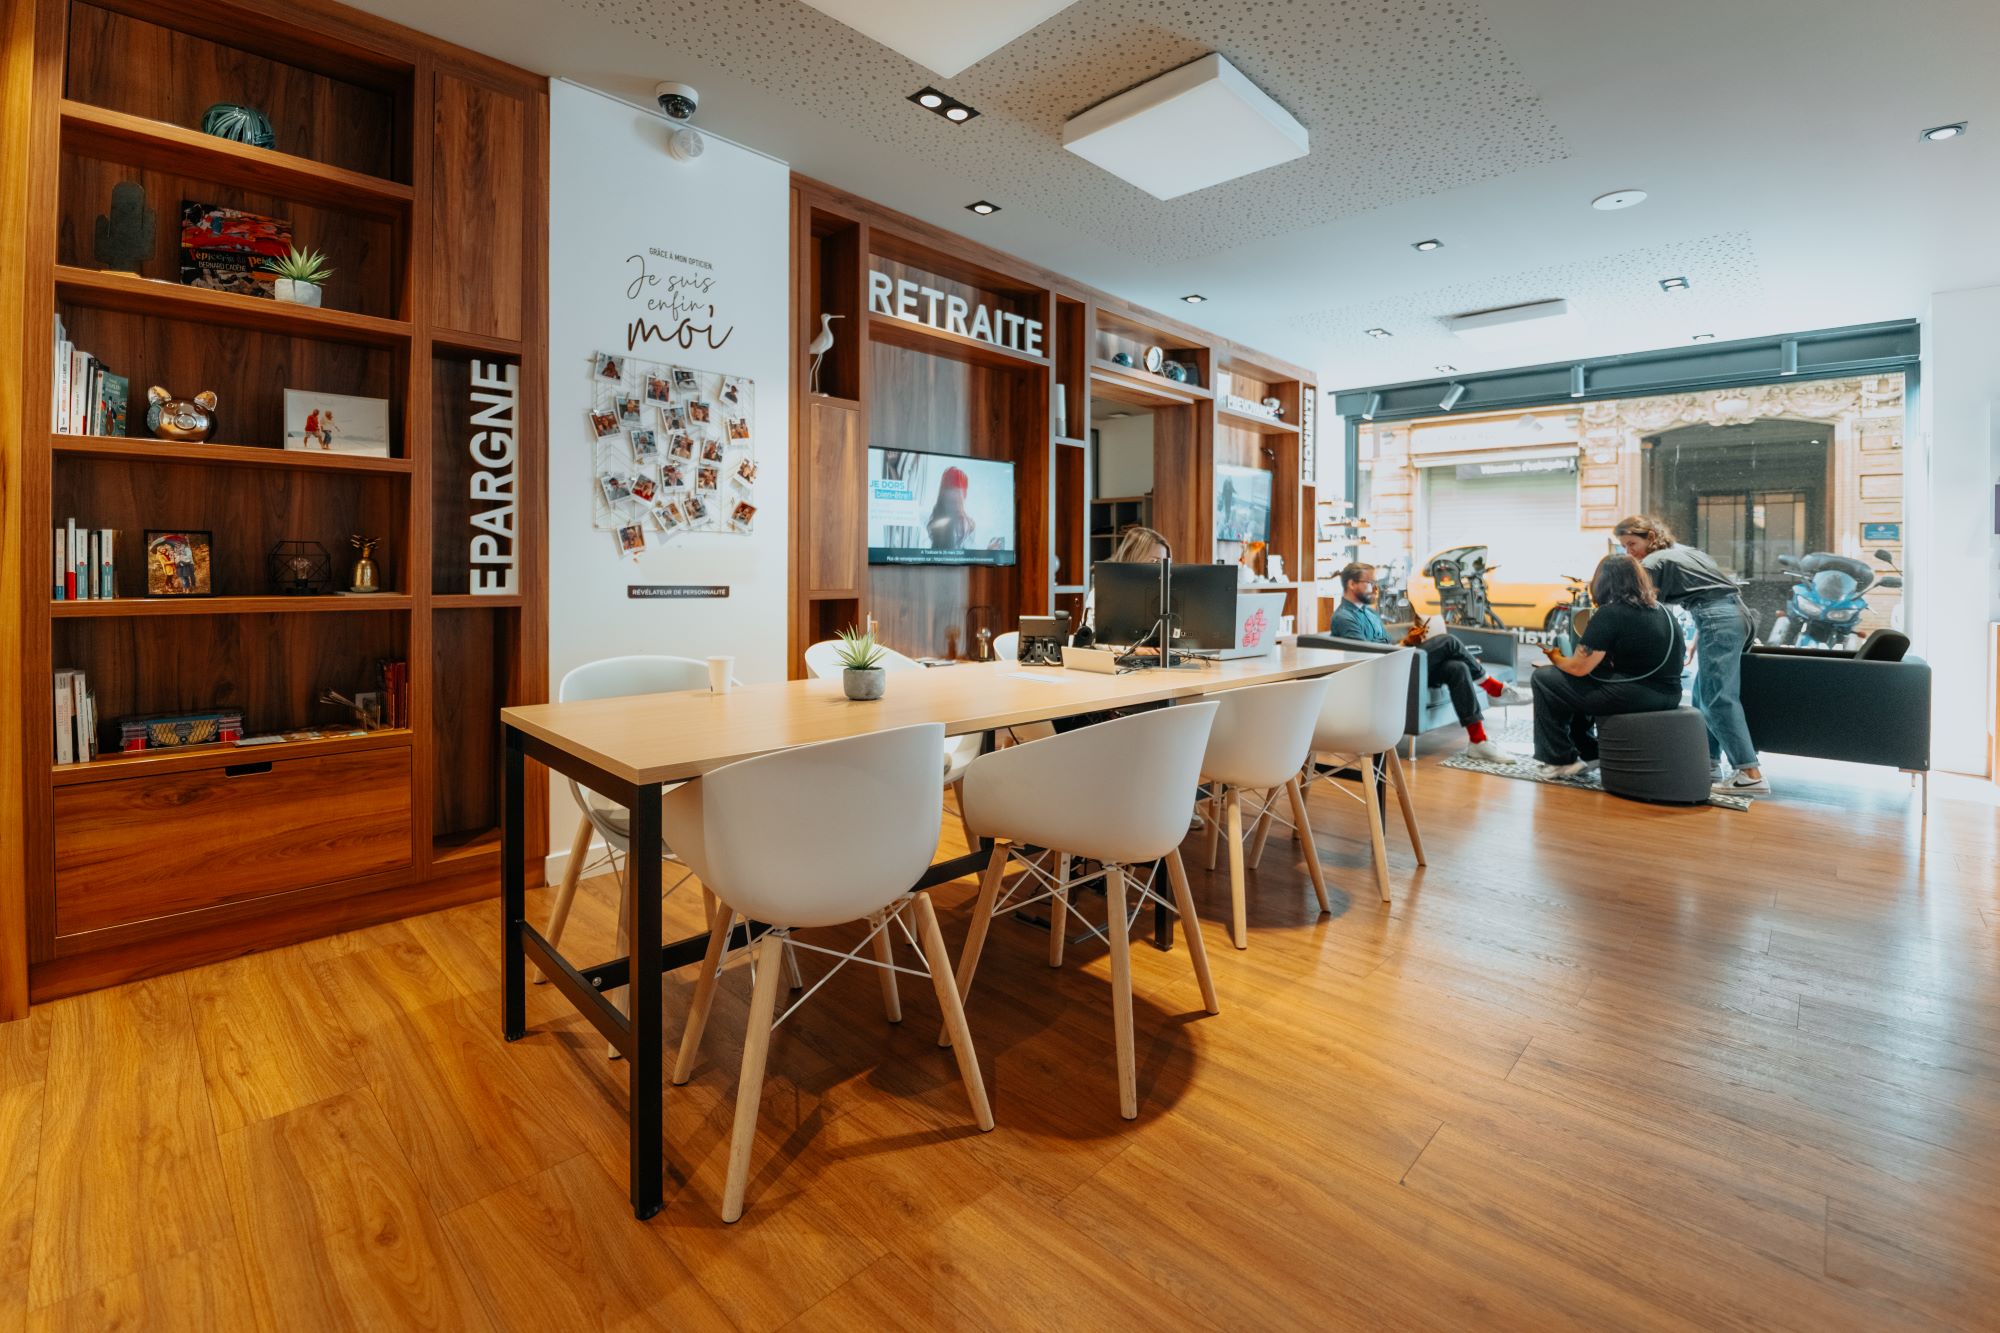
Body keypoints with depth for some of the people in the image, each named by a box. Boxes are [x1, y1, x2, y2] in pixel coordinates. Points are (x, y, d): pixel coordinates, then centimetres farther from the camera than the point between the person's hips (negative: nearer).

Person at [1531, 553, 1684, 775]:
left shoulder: (1609, 613, -13)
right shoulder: (1662, 610, 12)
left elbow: (1579, 668, -16)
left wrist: (1557, 658, 7)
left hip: (1634, 696, -9)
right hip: (1668, 695, 9)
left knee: (1544, 678, 2)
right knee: (1580, 684, 28)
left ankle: (1561, 760, 10)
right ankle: (1588, 753, 30)